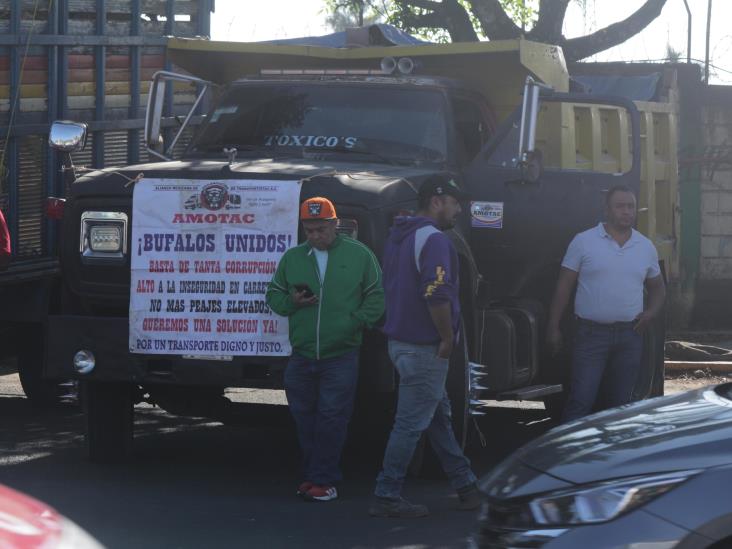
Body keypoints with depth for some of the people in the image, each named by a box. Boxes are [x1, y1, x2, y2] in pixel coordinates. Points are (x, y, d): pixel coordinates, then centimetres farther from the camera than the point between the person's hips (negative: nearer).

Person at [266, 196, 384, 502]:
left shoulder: (358, 255, 4)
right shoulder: (292, 258, 12)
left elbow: (376, 296, 6)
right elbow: (273, 296, 18)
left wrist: (357, 322, -10)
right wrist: (292, 302, -4)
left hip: (341, 355, -4)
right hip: (302, 355, 4)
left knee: (332, 419, -6)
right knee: (304, 417, 7)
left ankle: (324, 479, -1)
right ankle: (312, 475, 17)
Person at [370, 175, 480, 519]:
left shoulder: (398, 237, 14)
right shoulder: (434, 240, -18)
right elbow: (436, 296, -28)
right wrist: (448, 338, -15)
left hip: (401, 341, 10)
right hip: (424, 348, -10)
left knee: (438, 416, 18)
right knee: (411, 423, -4)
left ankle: (465, 486, 27)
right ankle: (387, 497, -2)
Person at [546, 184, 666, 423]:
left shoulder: (646, 247, 9)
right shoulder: (583, 242, -2)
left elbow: (657, 288, 21)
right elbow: (563, 287, 1)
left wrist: (651, 312, 1)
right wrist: (553, 327, -4)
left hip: (630, 336, 4)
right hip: (591, 333, -4)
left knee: (620, 403, 9)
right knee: (581, 401, -11)